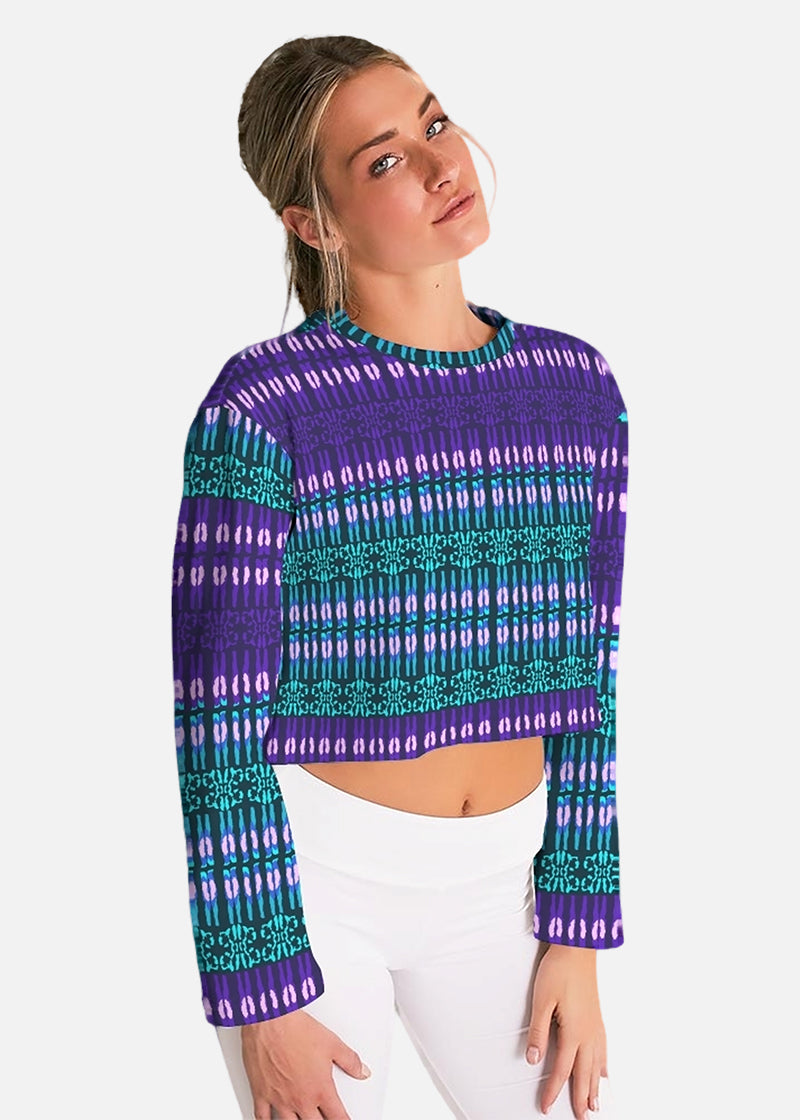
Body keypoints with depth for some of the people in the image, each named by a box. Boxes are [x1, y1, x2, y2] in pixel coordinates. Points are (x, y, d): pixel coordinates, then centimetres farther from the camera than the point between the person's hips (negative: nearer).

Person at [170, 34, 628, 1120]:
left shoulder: (577, 387, -1)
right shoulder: (262, 409, -17)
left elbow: (584, 675, 4)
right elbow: (216, 716, -13)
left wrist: (577, 940, 3)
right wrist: (264, 989, -12)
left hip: (495, 883, 4)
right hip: (308, 869, -4)